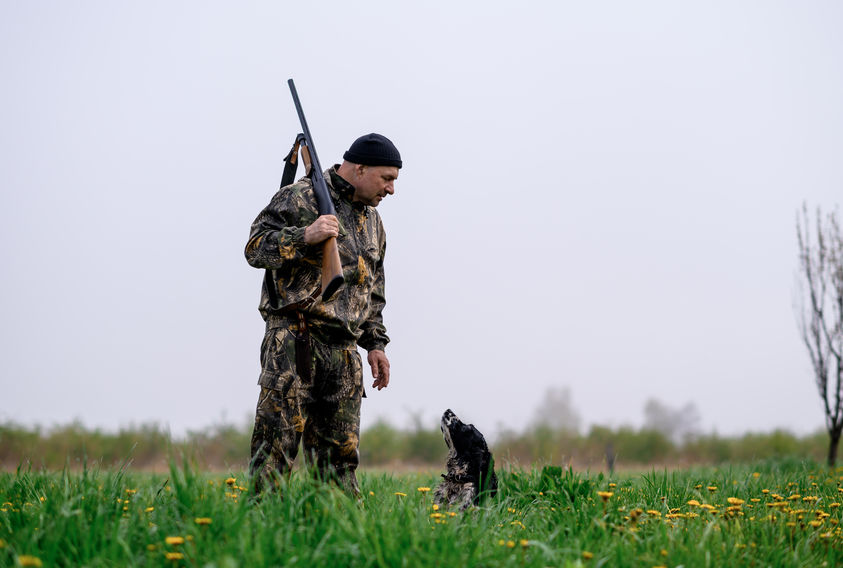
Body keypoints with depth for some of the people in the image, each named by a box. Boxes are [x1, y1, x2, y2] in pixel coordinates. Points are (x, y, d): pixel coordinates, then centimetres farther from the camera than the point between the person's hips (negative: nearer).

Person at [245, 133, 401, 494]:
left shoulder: (372, 220, 21)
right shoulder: (300, 198, -3)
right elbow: (256, 248, -10)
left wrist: (375, 343, 20)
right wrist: (304, 236, -24)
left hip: (343, 350, 7)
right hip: (295, 340, -7)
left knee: (340, 451, 8)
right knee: (278, 441, -10)